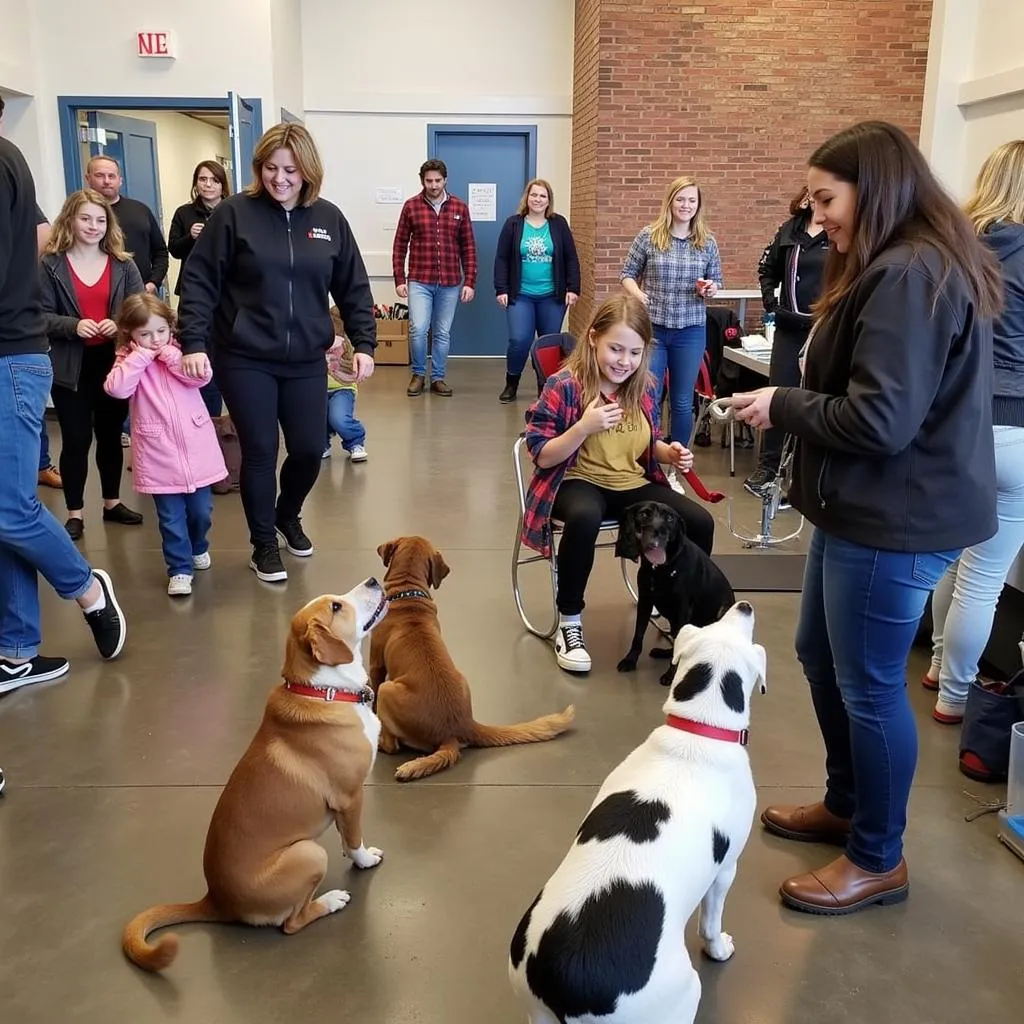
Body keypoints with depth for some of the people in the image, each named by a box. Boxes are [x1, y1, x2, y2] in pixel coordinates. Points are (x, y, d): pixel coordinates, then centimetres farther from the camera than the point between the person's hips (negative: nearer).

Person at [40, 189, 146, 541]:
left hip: (114, 361, 3)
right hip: (71, 366, -3)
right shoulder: (51, 265, -3)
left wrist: (120, 324, -18)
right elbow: (41, 316, -7)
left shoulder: (122, 264, 4)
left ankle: (112, 502, 30)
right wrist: (73, 325, -24)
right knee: (76, 440, 2)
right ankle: (75, 513, 14)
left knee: (111, 434, 15)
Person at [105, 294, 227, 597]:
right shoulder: (129, 360, 0)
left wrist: (172, 356, -15)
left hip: (196, 450, 2)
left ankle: (197, 548, 41)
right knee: (171, 517, 2)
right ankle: (179, 569, 13)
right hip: (160, 456, -2)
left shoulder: (180, 351, 6)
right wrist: (141, 356, -17)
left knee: (201, 510, 14)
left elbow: (202, 376, -10)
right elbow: (116, 389, -19)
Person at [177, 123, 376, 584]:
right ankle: (264, 545, 22)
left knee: (309, 450, 6)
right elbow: (199, 281, -7)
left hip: (306, 360, 3)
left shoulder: (329, 218, 3)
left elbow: (353, 288, 8)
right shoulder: (234, 213, -6)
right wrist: (194, 342, -16)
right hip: (245, 360, -3)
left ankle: (288, 516, 38)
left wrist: (364, 343, 1)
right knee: (259, 452, 2)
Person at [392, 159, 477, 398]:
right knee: (418, 329, -11)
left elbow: (468, 247, 6)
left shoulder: (459, 207, 5)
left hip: (450, 283, 2)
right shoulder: (411, 206, 1)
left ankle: (437, 378, 21)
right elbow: (400, 245, 4)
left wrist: (469, 282, 1)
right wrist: (399, 280, -1)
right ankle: (418, 374, 10)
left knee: (442, 333, 8)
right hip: (419, 281, -1)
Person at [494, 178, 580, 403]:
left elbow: (571, 259, 4)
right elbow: (501, 259, 1)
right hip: (521, 295, -1)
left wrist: (573, 289, -2)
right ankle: (511, 383, 11)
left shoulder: (559, 224, 3)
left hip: (552, 296, 1)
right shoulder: (513, 224, 1)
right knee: (519, 340, -10)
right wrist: (501, 289, -6)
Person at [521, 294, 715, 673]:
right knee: (584, 516, -41)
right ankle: (569, 622, -19)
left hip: (634, 484, 5)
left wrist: (670, 453, -5)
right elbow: (542, 457, -13)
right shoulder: (564, 386, -13)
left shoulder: (644, 387, 3)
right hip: (578, 482, -5)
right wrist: (584, 427, -27)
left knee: (700, 522, -16)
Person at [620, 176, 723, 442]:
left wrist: (710, 289, -11)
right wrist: (637, 293, -16)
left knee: (683, 401, 10)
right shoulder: (648, 236, -2)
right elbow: (627, 273, 4)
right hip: (651, 328, -2)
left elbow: (716, 280, 13)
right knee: (648, 398, 2)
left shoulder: (708, 242, 4)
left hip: (690, 330, 2)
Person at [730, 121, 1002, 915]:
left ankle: (878, 860, 22)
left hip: (897, 519, -11)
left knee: (870, 684, 3)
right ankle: (845, 805, 40)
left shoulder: (910, 276, -21)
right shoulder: (897, 269, 14)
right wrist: (791, 403, 4)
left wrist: (782, 407, -12)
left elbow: (880, 419, -26)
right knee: (821, 656, 21)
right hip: (866, 507, 11)